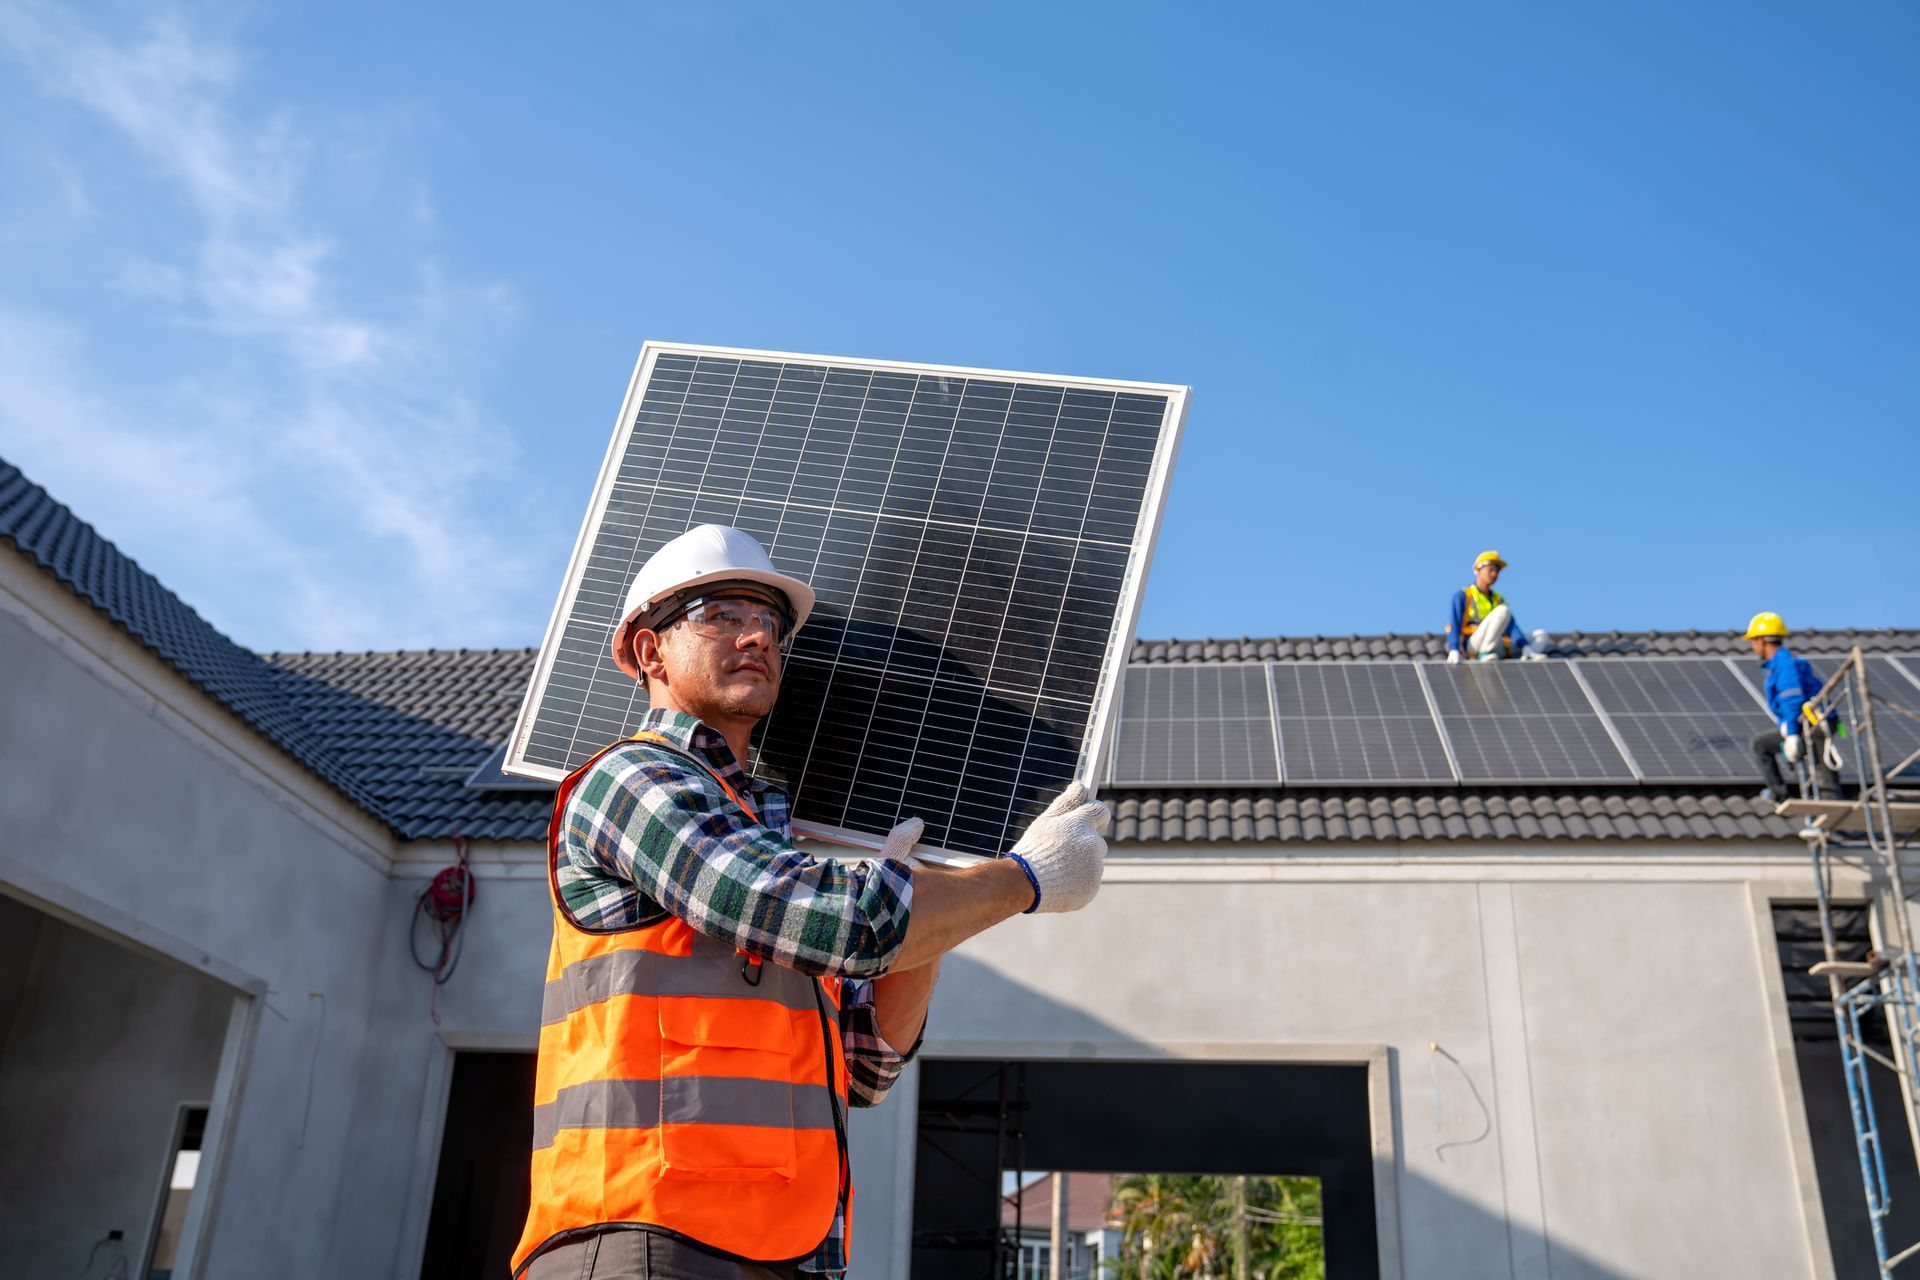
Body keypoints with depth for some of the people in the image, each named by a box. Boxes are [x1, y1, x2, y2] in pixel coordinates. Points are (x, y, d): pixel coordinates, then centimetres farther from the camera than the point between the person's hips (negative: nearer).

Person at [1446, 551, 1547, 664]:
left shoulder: (1498, 599, 19)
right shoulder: (1461, 596, 3)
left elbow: (1511, 625, 5)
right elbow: (1453, 625, -8)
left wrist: (1525, 647, -11)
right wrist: (1454, 650, -25)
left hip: (1497, 650, 6)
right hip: (1473, 648, -6)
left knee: (1541, 635, -2)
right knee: (1503, 611, -24)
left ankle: (1529, 653, -34)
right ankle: (1486, 653, -29)